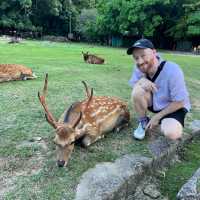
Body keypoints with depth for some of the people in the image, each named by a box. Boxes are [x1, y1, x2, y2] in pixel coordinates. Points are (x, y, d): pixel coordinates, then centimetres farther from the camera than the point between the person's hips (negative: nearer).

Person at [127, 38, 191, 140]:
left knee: (172, 133, -32)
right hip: (154, 102, 4)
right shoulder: (139, 68, -17)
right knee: (138, 90, -27)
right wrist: (141, 80, -28)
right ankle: (143, 122, -2)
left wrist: (157, 117, -15)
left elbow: (179, 102, -21)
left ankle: (162, 120, 5)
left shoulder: (172, 71, -30)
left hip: (174, 107, -4)